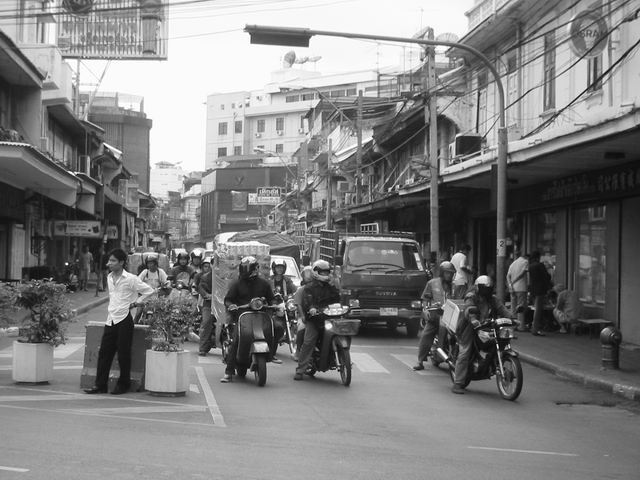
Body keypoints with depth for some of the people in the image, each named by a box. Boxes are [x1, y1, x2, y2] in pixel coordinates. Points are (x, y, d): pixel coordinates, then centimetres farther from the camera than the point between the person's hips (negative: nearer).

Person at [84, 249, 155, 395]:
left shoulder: (130, 279, -9)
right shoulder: (109, 278, 12)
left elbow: (149, 291, -5)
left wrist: (136, 303, -3)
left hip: (124, 321, -6)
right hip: (110, 320, 6)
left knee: (123, 354, 1)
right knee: (104, 352, 3)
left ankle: (123, 384, 13)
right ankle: (100, 385, 8)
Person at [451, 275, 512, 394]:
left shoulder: (493, 299, 14)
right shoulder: (471, 297, -6)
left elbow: (502, 309, 0)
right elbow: (468, 310, -25)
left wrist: (510, 318, -20)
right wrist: (473, 320, -46)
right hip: (470, 328, -6)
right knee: (464, 353, -12)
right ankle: (458, 383, -12)